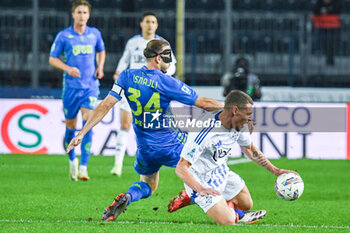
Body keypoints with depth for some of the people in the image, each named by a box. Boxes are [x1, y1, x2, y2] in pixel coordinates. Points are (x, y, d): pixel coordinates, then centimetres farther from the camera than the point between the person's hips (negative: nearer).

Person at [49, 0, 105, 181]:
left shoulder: (95, 34, 6)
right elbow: (52, 59, 3)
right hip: (71, 86, -1)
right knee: (70, 127, 7)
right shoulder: (63, 36, -2)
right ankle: (72, 160, 33)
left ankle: (83, 168, -17)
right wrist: (68, 68, -14)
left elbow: (101, 51, 25)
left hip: (90, 86, 1)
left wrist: (100, 67, 6)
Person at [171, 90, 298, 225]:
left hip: (221, 171, 8)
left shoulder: (240, 125, -10)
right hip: (202, 181, -8)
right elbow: (181, 168, -35)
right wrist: (201, 189, -49)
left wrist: (275, 170, 6)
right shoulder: (206, 132, -36)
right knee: (227, 222, -17)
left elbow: (249, 149, 12)